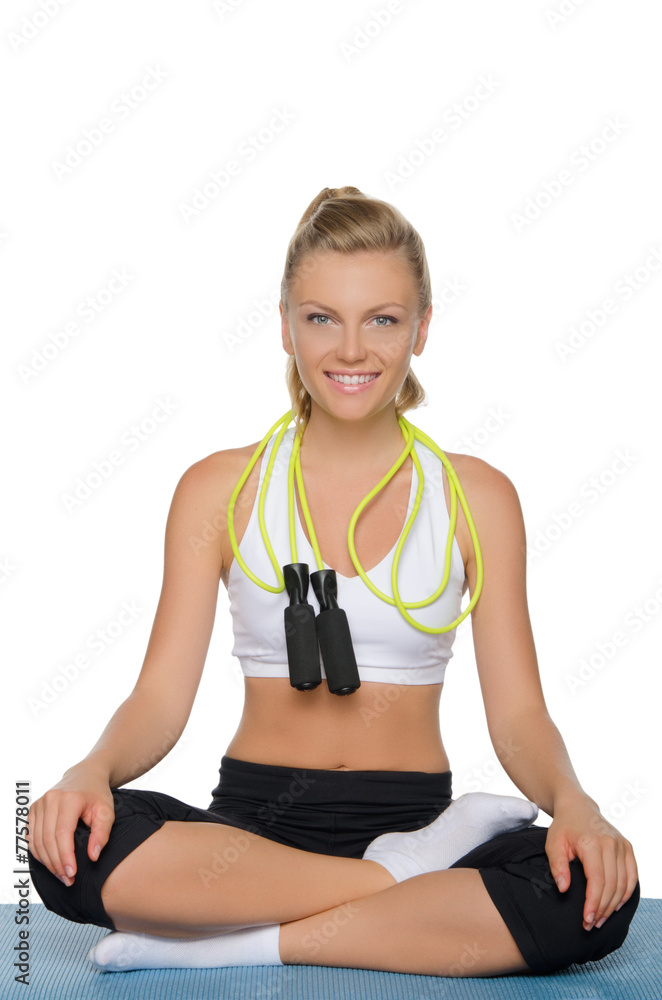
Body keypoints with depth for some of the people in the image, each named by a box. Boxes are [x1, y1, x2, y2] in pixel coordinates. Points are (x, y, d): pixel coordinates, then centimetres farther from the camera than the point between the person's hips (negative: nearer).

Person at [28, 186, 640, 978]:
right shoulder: (218, 489, 5)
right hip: (252, 819, 0)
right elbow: (160, 697, 0)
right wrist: (91, 771, -21)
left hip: (416, 815, 0)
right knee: (74, 847, -31)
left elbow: (517, 715, 2)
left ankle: (233, 946, -20)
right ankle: (401, 881, -18)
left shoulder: (478, 497, 6)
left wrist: (573, 802, -19)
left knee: (593, 894, -31)